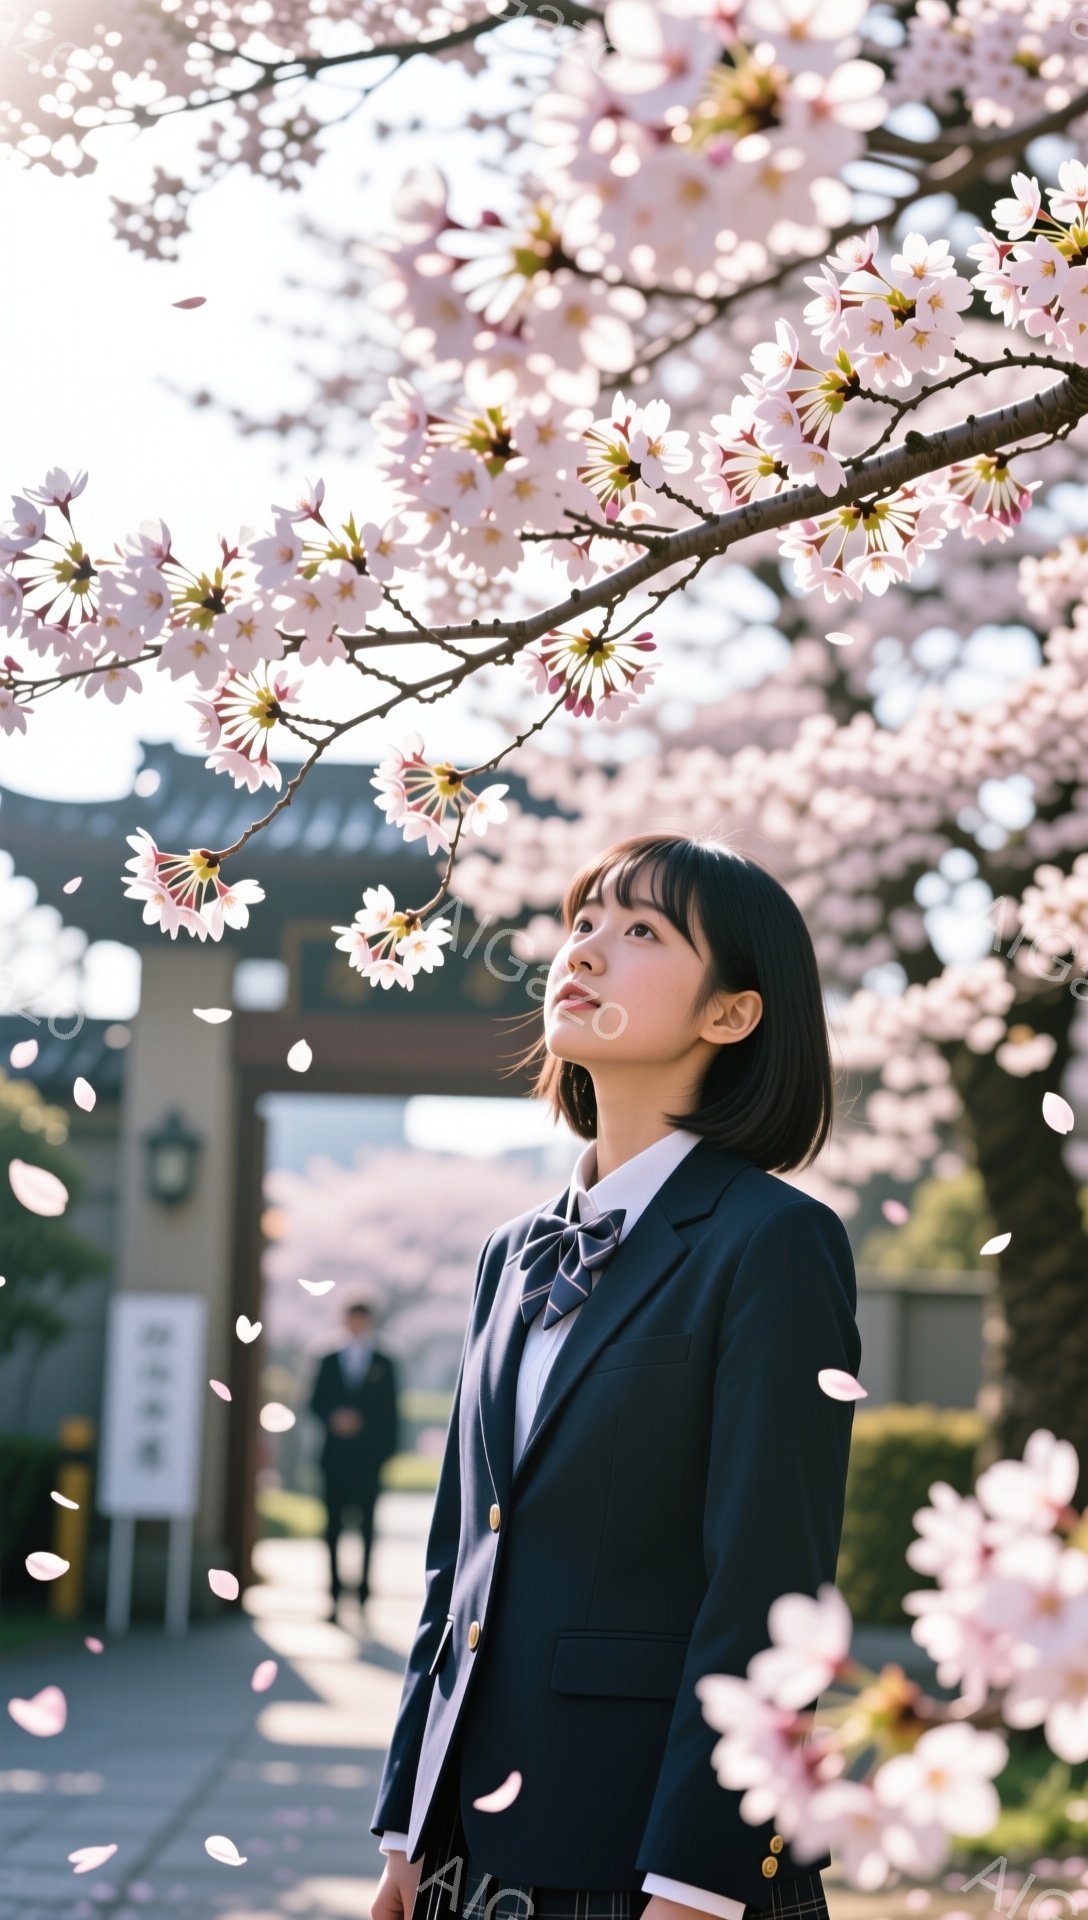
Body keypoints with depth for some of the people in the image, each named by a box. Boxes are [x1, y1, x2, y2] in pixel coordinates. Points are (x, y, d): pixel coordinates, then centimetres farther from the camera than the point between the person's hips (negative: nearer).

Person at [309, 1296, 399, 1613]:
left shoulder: (383, 1365, 8)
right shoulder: (330, 1362, 14)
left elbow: (389, 1411, 5)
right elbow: (316, 1403, 10)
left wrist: (387, 1451, -2)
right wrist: (333, 1418, -10)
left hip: (368, 1456, -2)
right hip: (336, 1454, 2)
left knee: (367, 1522, -3)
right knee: (333, 1521, 0)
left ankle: (364, 1584, -1)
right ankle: (335, 1584, 3)